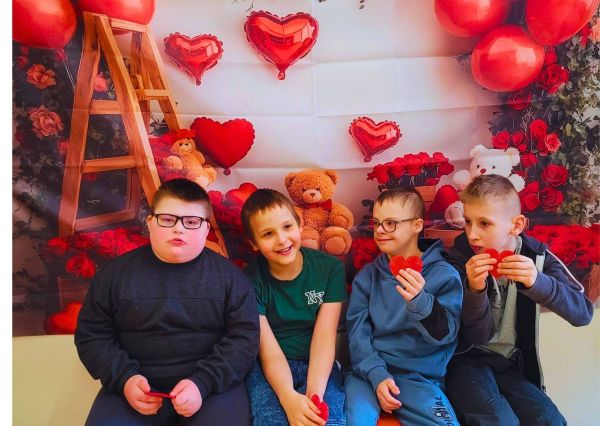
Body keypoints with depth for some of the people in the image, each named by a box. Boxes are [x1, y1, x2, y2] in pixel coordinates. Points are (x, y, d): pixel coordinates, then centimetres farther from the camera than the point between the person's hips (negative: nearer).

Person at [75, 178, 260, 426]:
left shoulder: (229, 276, 0)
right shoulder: (116, 273, 5)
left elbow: (244, 337, -3)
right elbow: (91, 335, 8)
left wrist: (203, 383, -16)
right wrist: (124, 378, -8)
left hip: (214, 386, -1)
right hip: (135, 387, 2)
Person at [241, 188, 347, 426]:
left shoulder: (329, 268, -5)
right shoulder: (251, 280, -8)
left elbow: (324, 338, -11)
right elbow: (269, 351, -14)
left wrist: (314, 394, -27)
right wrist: (289, 398, -33)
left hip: (318, 367, 1)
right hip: (268, 369, 0)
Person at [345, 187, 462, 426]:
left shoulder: (444, 274, -2)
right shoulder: (367, 275, 5)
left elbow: (446, 333, -9)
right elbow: (357, 331, 2)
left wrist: (420, 301, -29)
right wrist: (377, 375, -13)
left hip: (419, 375, 0)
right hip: (368, 370, 1)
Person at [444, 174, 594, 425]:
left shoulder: (535, 256, -5)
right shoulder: (461, 259, -12)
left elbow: (583, 313, -18)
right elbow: (478, 336, -15)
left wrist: (537, 282, -37)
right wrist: (475, 290, -34)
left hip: (511, 365, 3)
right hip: (467, 360, -3)